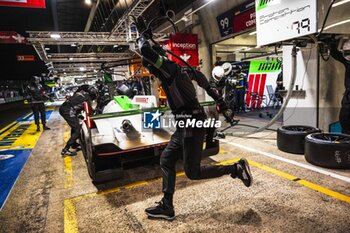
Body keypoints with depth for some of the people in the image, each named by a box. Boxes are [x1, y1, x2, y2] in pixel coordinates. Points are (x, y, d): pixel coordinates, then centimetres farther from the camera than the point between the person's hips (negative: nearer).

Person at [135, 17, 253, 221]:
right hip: (186, 125, 10)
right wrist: (218, 99, 24)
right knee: (166, 160, 12)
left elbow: (147, 52, -24)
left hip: (192, 124, -10)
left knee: (193, 172, -2)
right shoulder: (174, 70, 16)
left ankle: (237, 168, 10)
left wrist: (143, 34, -2)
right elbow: (198, 76, 22)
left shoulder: (168, 67, -11)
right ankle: (167, 207, 19)